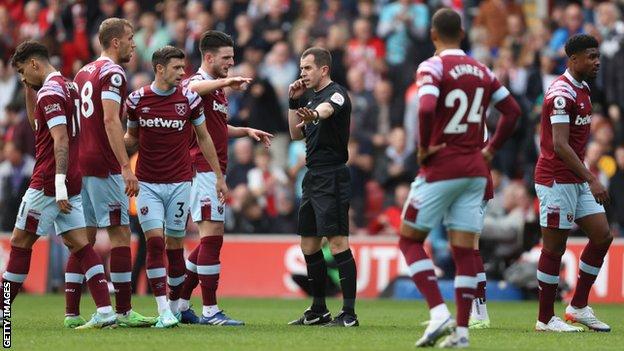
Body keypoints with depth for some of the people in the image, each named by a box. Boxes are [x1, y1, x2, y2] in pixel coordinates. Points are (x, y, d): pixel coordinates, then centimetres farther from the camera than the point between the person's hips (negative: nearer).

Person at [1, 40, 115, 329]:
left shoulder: (49, 92, -14)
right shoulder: (67, 86, 17)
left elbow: (61, 141, -22)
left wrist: (59, 185, -26)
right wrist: (29, 89, 22)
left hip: (48, 182, -9)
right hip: (72, 182, 9)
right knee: (78, 243, 3)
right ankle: (105, 311, -7)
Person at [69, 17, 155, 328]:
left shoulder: (83, 73, 17)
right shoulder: (113, 73, -10)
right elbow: (110, 120, -20)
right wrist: (126, 168, -22)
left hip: (81, 163, 9)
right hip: (104, 166, -9)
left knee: (84, 238, 9)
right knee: (120, 234, -5)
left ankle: (72, 313, 6)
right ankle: (124, 311, -5)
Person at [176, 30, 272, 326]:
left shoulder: (217, 88, 21)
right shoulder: (199, 81, -11)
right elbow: (192, 88, -38)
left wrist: (246, 131, 21)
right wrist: (226, 81, -52)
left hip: (214, 172, 10)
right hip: (203, 170, -10)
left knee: (211, 239, 12)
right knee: (212, 236, -10)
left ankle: (179, 304, 17)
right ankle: (209, 310, -8)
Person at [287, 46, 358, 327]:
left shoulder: (336, 93, -11)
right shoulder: (309, 96, 16)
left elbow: (327, 109, -36)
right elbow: (296, 134, 18)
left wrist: (314, 115, -58)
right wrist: (294, 102, 6)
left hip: (332, 176, -10)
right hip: (313, 175, 10)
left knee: (337, 242, -13)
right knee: (309, 245, 12)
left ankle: (349, 313, -13)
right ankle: (318, 310, 22)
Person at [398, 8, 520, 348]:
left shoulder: (432, 67, -10)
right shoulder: (482, 71, 9)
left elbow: (426, 109, -26)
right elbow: (512, 111, 14)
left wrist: (423, 147, -13)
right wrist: (491, 149, 17)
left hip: (440, 169, -5)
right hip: (475, 171, 6)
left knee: (409, 239, 7)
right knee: (464, 249, 6)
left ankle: (439, 312, -7)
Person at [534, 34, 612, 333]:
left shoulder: (583, 90, 13)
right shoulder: (562, 93, -18)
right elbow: (560, 145, -24)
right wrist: (592, 179, -28)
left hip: (577, 181, 9)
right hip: (556, 181, -9)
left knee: (602, 236, 5)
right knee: (554, 248, -3)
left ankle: (578, 307, 14)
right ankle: (545, 319, 6)